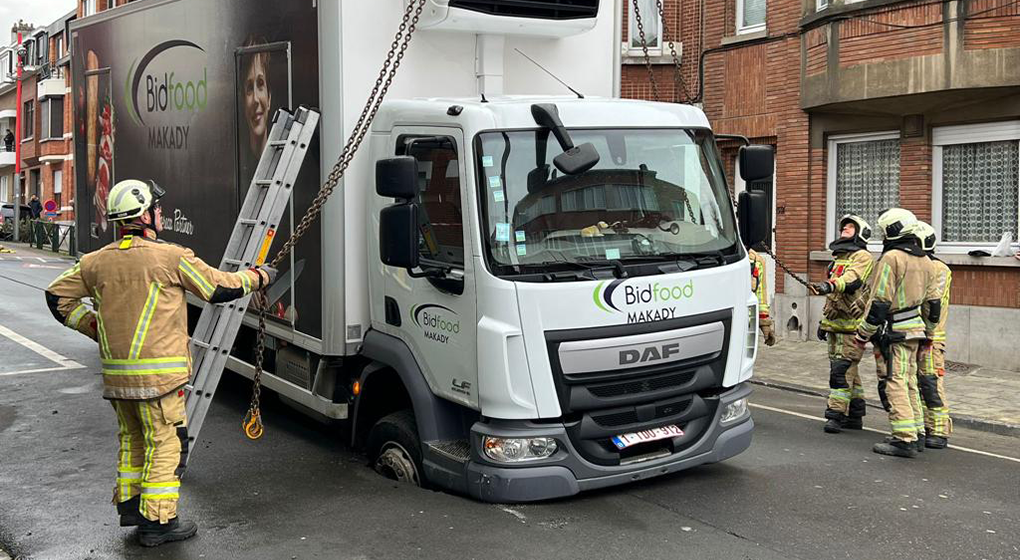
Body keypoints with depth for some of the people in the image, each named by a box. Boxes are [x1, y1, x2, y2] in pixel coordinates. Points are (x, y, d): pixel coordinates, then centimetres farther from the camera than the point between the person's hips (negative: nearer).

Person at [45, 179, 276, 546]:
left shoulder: (97, 261, 5)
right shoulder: (171, 257, -12)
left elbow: (58, 297, 11)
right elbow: (220, 288, -5)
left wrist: (94, 327, 17)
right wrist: (259, 277, 11)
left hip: (115, 374, 7)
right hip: (158, 373, -7)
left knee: (132, 437, 22)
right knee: (165, 443, 2)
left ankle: (129, 504, 33)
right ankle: (157, 520, 5)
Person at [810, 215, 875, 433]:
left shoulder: (863, 257, -5)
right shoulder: (838, 258, 23)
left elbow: (852, 280, -26)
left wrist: (830, 285, -43)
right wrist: (823, 320, 26)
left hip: (852, 324, -9)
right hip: (835, 323, 9)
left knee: (842, 369, -13)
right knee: (848, 370, 12)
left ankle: (836, 414, -12)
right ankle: (855, 415, 19)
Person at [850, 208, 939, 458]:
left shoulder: (891, 258, -13)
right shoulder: (924, 260, 13)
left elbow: (880, 302, -17)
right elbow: (933, 302, 19)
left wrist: (861, 336, -12)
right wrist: (925, 328, 30)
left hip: (893, 332, -9)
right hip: (914, 329, 9)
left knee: (893, 384, -6)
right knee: (909, 383, 15)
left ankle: (905, 439, -9)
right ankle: (914, 433, 20)